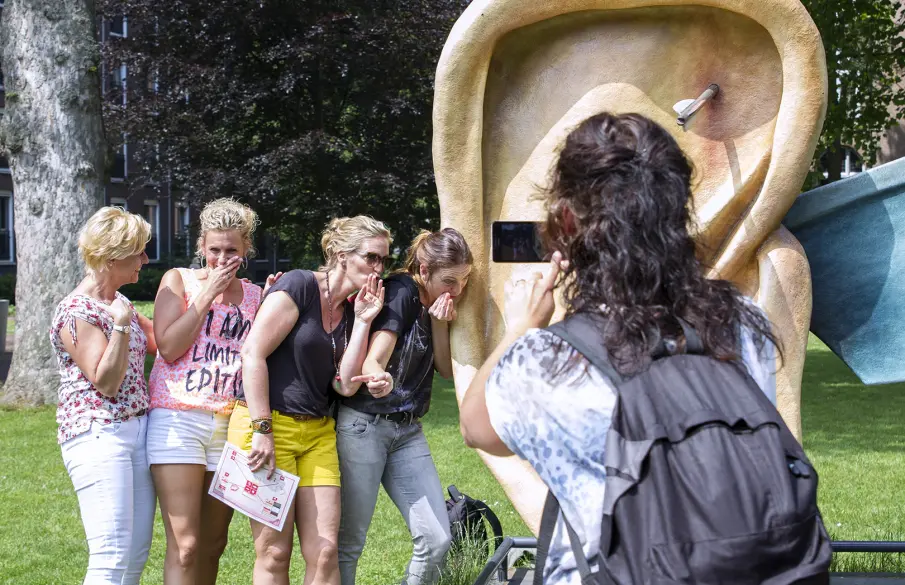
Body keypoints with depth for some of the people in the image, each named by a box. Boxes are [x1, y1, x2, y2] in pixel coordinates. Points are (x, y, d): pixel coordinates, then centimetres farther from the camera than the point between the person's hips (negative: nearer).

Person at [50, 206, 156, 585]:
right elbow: (106, 383, -14)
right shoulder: (76, 311, -11)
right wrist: (121, 326, -20)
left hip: (137, 429, 9)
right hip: (98, 434, -9)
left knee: (137, 554, 6)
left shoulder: (119, 304, 15)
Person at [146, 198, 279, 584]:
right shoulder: (179, 281, 5)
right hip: (177, 418, -4)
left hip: (230, 423, 4)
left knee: (213, 545, 9)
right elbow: (168, 346, -7)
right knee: (184, 547, -11)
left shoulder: (255, 295, 13)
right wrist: (208, 295, -6)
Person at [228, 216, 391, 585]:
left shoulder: (352, 310, 12)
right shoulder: (300, 285, -10)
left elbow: (344, 385, 3)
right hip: (267, 425, -7)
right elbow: (253, 354, -14)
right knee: (274, 553, -3)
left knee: (325, 551, 0)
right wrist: (262, 430, -17)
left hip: (318, 433, 7)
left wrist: (363, 321, -3)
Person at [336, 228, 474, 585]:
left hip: (407, 431, 7)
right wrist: (379, 380, -46)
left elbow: (446, 369, 9)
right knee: (349, 543, -5)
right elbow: (372, 360, -22)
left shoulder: (439, 306, 8)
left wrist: (440, 325, -8)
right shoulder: (401, 291, -13)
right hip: (363, 425, -7)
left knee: (436, 541, -2)